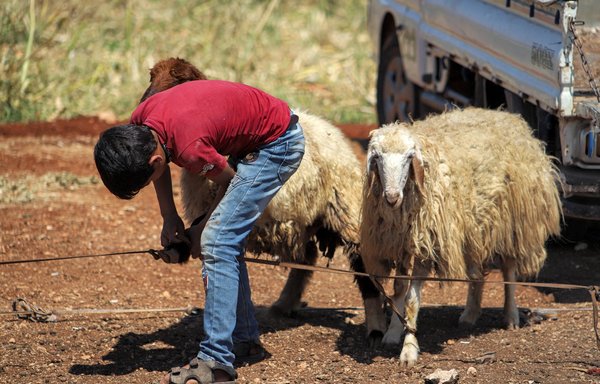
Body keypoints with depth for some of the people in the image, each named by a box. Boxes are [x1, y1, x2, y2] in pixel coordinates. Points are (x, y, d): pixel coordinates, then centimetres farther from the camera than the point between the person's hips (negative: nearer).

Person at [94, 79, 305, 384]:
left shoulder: (190, 148, -35)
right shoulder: (139, 123, -12)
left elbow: (229, 181, -15)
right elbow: (160, 165, 11)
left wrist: (201, 231, -2)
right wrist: (169, 217, 6)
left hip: (278, 143, -9)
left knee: (217, 243, -17)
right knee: (227, 241, 19)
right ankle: (244, 334, 36)